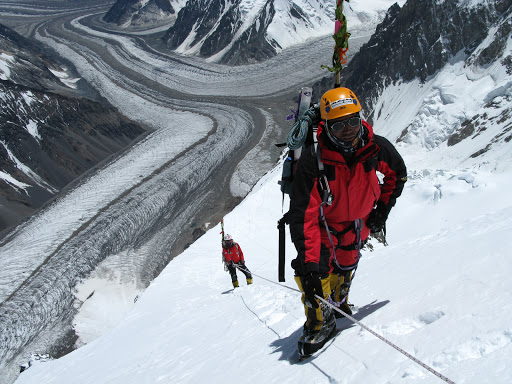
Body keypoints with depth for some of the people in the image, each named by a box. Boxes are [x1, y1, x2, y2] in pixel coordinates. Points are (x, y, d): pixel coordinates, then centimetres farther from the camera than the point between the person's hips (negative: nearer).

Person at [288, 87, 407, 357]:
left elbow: (398, 173, 2)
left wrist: (383, 207, -3)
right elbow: (303, 213, -36)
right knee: (313, 269, -20)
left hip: (359, 221, 3)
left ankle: (338, 301, 51)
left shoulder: (376, 147, -23)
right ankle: (320, 322, 4)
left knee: (345, 266, 18)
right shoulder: (313, 159, -35)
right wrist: (307, 259, -43)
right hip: (323, 223, -3)